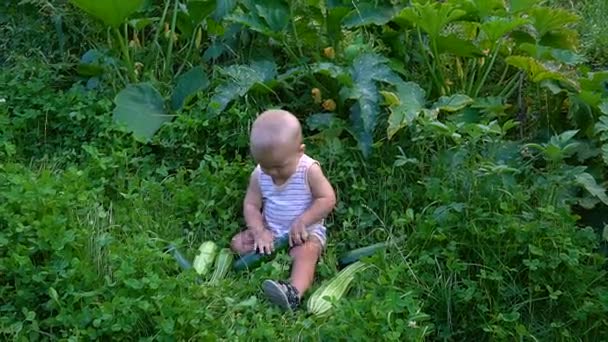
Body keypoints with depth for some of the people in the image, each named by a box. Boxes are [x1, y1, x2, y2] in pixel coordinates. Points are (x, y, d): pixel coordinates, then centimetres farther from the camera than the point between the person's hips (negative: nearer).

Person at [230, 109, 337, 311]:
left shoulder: (309, 170, -16)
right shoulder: (259, 175, -6)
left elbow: (328, 199, -16)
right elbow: (251, 205, -4)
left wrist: (302, 221, -25)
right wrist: (260, 231, -20)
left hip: (306, 232, -5)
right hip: (270, 231, 5)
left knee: (306, 253, -35)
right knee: (238, 243, -11)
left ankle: (294, 292, -57)